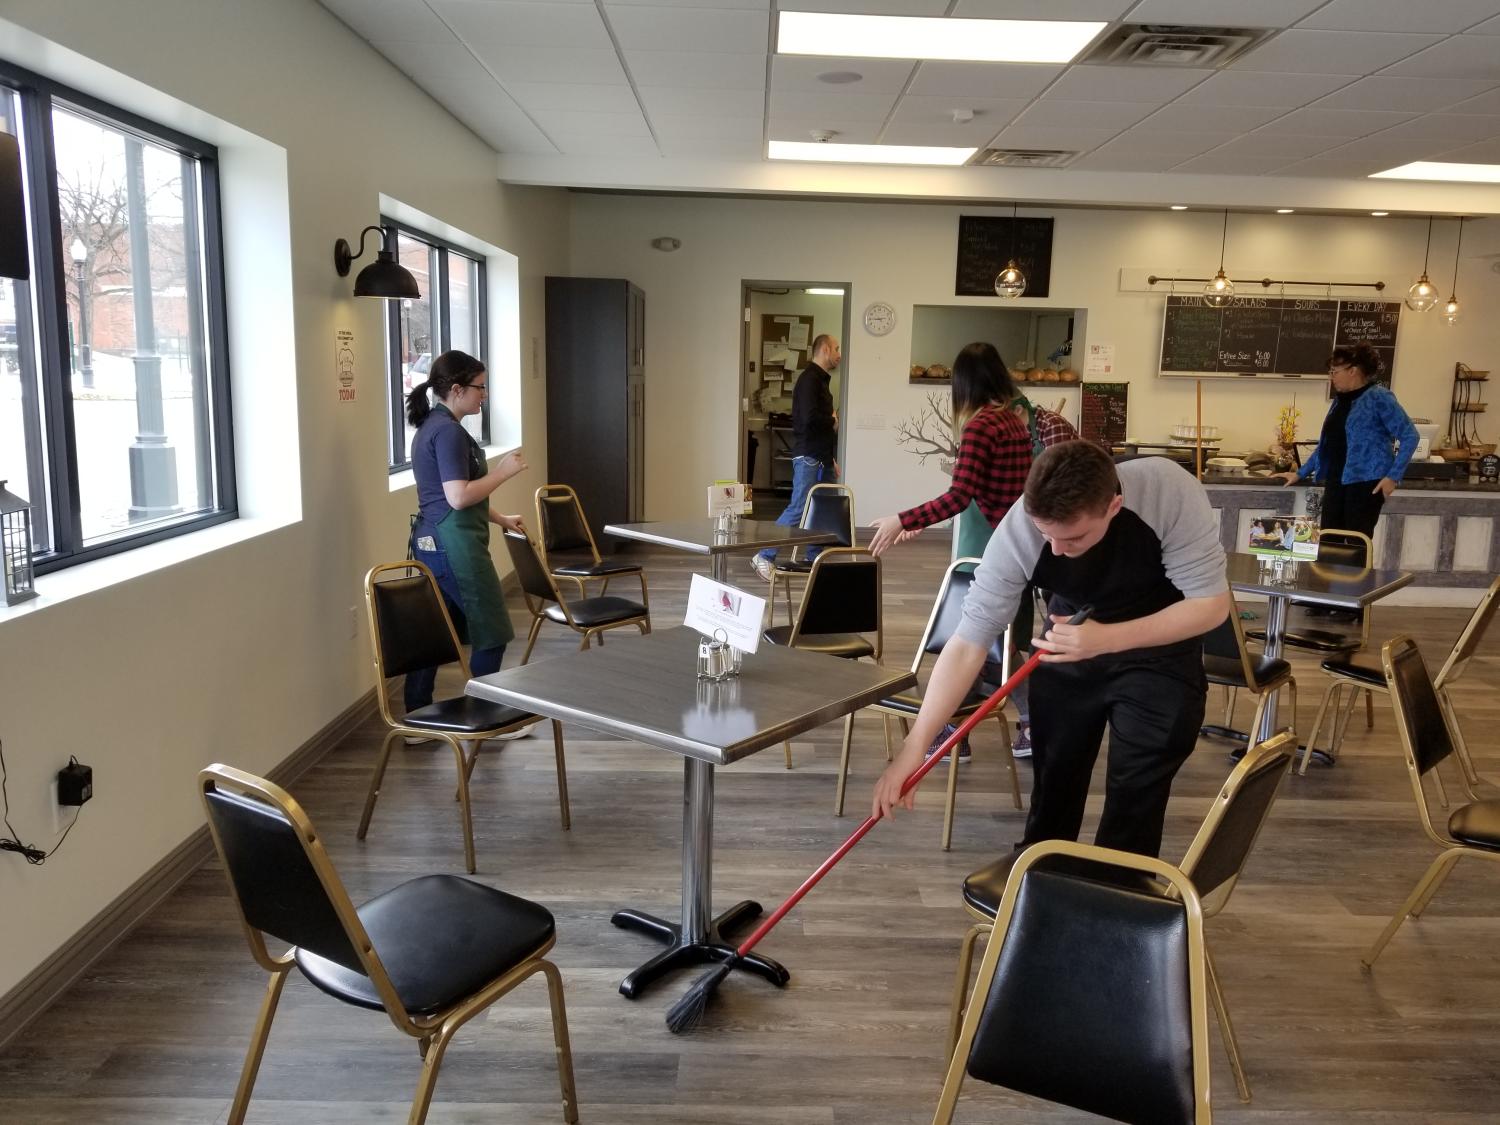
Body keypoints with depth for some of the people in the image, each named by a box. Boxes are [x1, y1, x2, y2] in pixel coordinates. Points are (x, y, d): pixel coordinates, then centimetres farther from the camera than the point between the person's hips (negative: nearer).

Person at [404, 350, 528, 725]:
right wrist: (503, 471, -13)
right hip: (453, 544, -10)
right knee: (491, 632, 2)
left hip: (431, 540, 10)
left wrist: (500, 519, 24)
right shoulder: (449, 431, -16)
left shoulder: (431, 426, 15)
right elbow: (459, 497, -24)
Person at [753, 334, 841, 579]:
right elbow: (810, 418, -25)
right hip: (808, 457, -10)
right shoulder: (809, 379, -12)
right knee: (798, 509, -11)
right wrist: (833, 421, -5)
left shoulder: (821, 380, 18)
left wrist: (833, 458, 16)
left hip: (823, 457, 10)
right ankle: (764, 557, -4)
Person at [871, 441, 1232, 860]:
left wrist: (1108, 639, -40)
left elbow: (1212, 602, -26)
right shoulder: (1018, 531, -31)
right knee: (1054, 777, 11)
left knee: (1137, 792, -3)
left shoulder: (1171, 492, -35)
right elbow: (969, 642, -28)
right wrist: (913, 747, -33)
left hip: (1160, 649, -1)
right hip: (1071, 645, 2)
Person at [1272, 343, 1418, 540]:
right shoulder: (1340, 400, 14)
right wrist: (1300, 473, 21)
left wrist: (1393, 476, -17)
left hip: (1366, 483, -7)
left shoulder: (1379, 398, -9)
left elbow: (1409, 436, -11)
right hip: (1336, 482, 8)